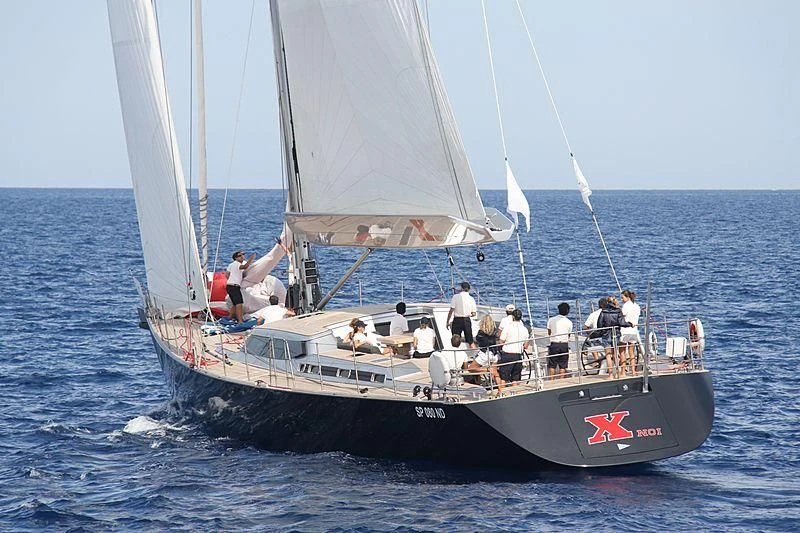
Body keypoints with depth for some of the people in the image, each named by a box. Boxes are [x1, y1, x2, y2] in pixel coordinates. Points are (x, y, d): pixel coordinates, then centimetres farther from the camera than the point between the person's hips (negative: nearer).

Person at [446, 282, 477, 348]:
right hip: (467, 320, 2)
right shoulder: (471, 299, -1)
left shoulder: (456, 297, -8)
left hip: (457, 320, -2)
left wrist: (448, 322, -2)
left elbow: (451, 311, -10)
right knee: (471, 341, 10)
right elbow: (474, 314, 1)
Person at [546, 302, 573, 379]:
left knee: (552, 365, 7)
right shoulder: (569, 322, -3)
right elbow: (569, 335, 7)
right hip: (564, 344, 0)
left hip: (554, 345, 0)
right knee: (562, 366, 7)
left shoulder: (551, 320, -1)